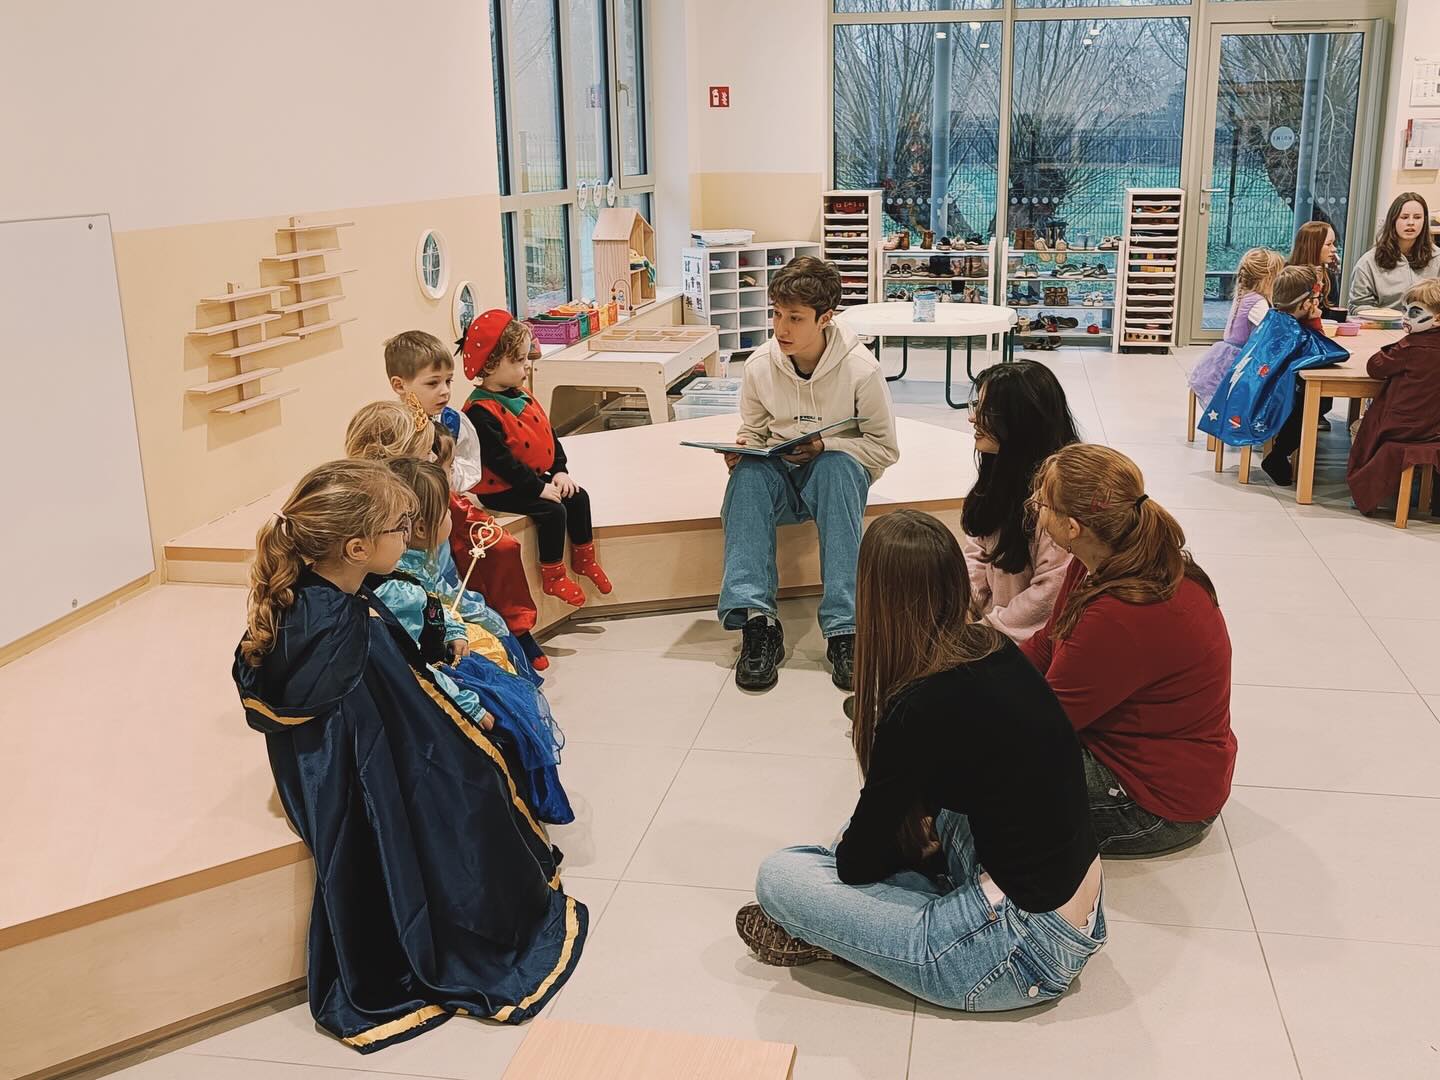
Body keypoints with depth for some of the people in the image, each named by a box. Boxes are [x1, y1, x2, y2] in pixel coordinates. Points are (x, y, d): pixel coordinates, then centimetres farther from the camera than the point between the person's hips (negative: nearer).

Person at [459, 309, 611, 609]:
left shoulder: (521, 397, 7)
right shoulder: (481, 412, -24)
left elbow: (548, 433, 13)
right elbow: (499, 460, -27)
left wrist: (560, 471, 2)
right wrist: (539, 488, -24)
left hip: (537, 477, 9)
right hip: (501, 490, -9)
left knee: (578, 497, 5)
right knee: (552, 511, -22)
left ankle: (584, 559, 23)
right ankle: (553, 576, -5)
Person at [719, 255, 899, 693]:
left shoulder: (860, 369, -12)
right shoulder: (760, 365, -4)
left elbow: (884, 449, -6)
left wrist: (824, 446, -21)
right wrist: (741, 449, -13)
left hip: (835, 470, -2)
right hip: (780, 477, 3)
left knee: (838, 465, -37)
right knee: (748, 472, -31)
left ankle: (843, 627, -41)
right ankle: (756, 619, -39)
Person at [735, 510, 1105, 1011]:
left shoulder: (921, 708, -25)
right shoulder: (997, 650, -1)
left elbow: (857, 863, -7)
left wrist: (916, 842, 8)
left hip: (1027, 953, -9)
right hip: (1081, 908, 9)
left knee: (777, 877, -8)